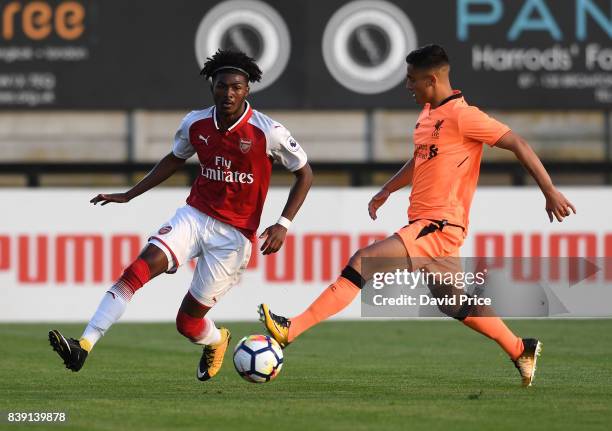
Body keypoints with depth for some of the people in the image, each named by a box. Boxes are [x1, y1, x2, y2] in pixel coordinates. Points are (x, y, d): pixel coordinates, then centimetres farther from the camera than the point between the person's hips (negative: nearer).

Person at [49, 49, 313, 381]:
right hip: (195, 215, 3)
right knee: (139, 268, -23)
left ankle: (216, 341, 39)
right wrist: (130, 195, 17)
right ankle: (84, 346, -30)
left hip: (235, 234, -3)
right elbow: (175, 159, 21)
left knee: (188, 322, 0)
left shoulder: (268, 132, -13)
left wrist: (283, 224, -11)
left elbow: (304, 174, -1)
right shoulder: (195, 124, -1)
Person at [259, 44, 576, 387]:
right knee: (454, 303, 18)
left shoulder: (462, 115, -14)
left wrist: (550, 192, -17)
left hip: (438, 227, -10)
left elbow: (519, 144, -14)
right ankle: (522, 350, 30)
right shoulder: (428, 113, 14)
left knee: (362, 262, -19)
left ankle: (291, 331, -24)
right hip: (426, 225, 10)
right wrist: (387, 190, 35)